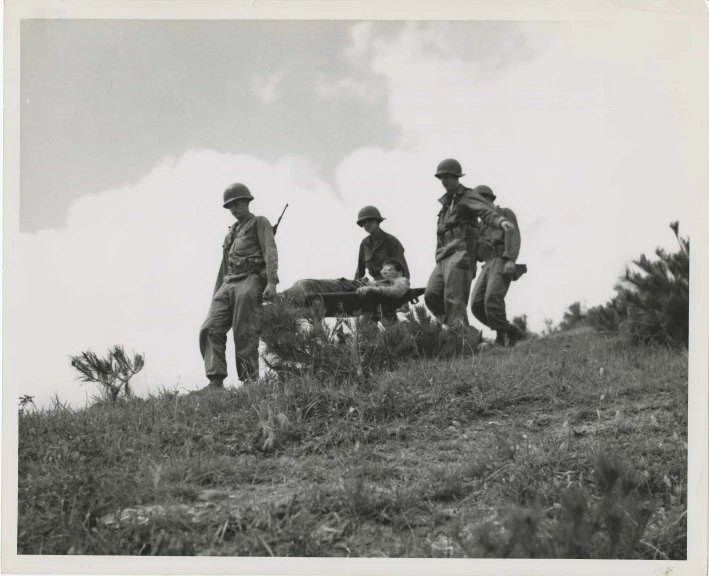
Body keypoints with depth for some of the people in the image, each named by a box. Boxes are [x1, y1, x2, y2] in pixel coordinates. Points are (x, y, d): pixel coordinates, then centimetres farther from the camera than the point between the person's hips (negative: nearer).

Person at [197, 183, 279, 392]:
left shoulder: (259, 223, 11)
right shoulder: (231, 232, 32)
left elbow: (270, 252, -4)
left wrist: (272, 282, -19)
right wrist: (216, 294, 25)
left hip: (249, 281, -7)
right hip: (228, 284, 7)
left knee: (244, 335, -14)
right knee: (210, 329, -12)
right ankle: (216, 382, -21)